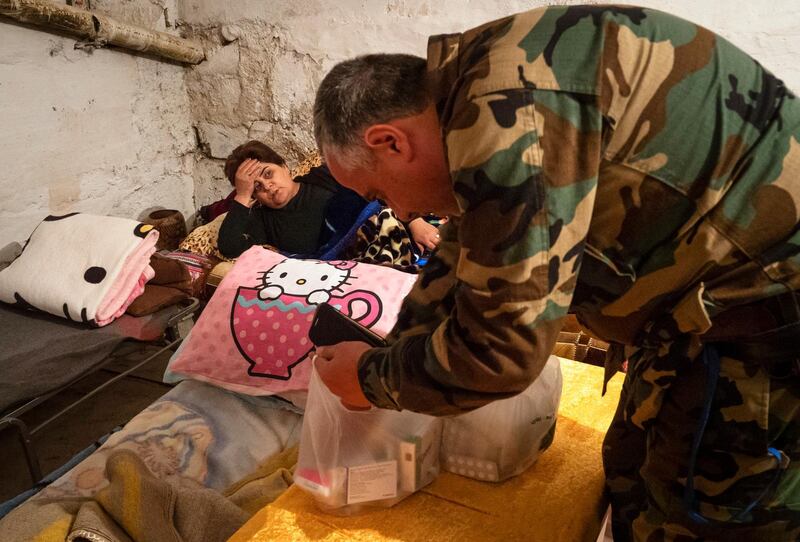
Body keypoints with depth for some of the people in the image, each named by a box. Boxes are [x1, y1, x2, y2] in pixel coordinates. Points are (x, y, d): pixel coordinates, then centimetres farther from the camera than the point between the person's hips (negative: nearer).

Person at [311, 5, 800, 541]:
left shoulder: (509, 110, -27)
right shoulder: (479, 98, 5)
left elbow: (500, 345, -23)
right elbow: (465, 257, 15)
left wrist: (374, 380, -6)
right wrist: (386, 359, 17)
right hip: (704, 296, 9)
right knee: (633, 484, 20)